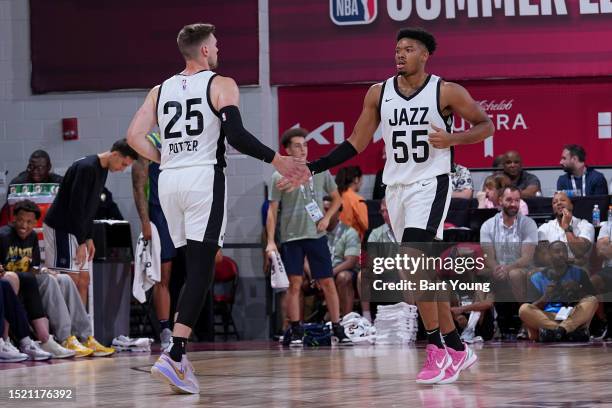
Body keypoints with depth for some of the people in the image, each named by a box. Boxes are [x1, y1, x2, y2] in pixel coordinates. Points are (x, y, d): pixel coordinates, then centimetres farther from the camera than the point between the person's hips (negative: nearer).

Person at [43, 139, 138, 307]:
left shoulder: (102, 170, 10)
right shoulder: (87, 168, -20)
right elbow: (75, 205, -22)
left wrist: (88, 238, 10)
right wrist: (81, 242, -19)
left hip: (76, 230, 10)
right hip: (60, 228, -10)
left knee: (84, 279, 7)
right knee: (71, 279, -12)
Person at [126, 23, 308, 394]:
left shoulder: (160, 91, 14)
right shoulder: (221, 85, -1)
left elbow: (134, 136, 6)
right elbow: (236, 134, -13)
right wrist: (277, 160, -6)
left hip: (170, 181, 6)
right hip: (204, 178, -6)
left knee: (192, 265, 16)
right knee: (201, 269, -8)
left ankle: (179, 353, 11)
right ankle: (174, 355, -21)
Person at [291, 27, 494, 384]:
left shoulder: (446, 92, -8)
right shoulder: (379, 93, 5)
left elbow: (486, 125, 0)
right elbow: (356, 144, 11)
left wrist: (452, 139, -18)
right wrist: (311, 169, 3)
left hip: (431, 184, -6)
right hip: (396, 187, 6)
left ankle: (437, 348, -15)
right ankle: (457, 350, 20)